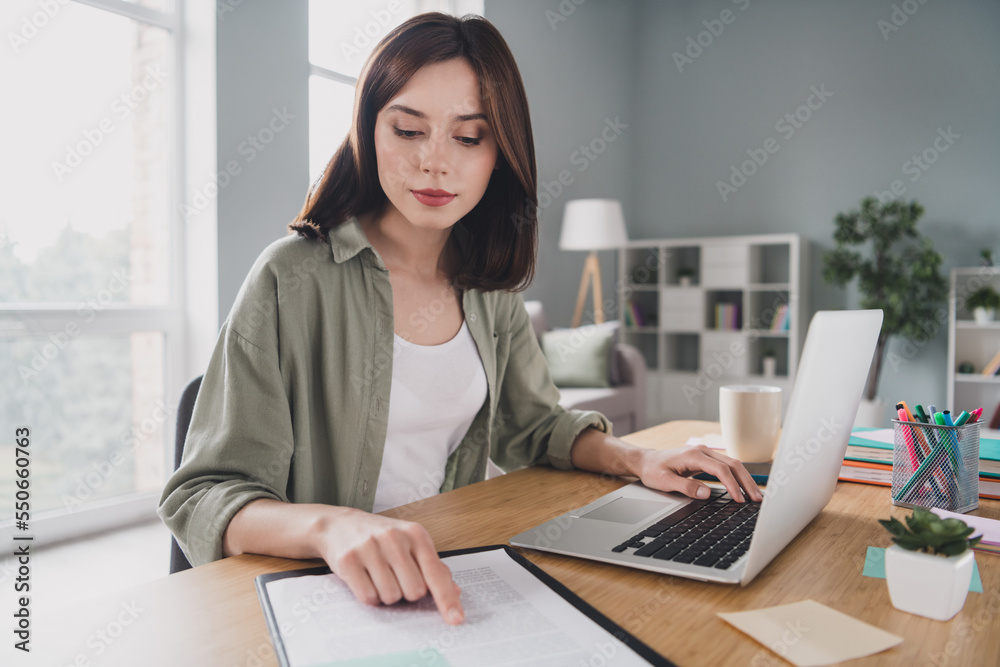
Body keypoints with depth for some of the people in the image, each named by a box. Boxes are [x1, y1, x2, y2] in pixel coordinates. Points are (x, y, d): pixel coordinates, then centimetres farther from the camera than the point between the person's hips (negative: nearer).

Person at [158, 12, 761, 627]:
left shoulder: (489, 287, 3)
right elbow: (202, 499, -16)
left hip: (448, 579, 3)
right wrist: (329, 526, -37)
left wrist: (635, 457, -4)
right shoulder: (294, 279, -15)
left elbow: (533, 424, 15)